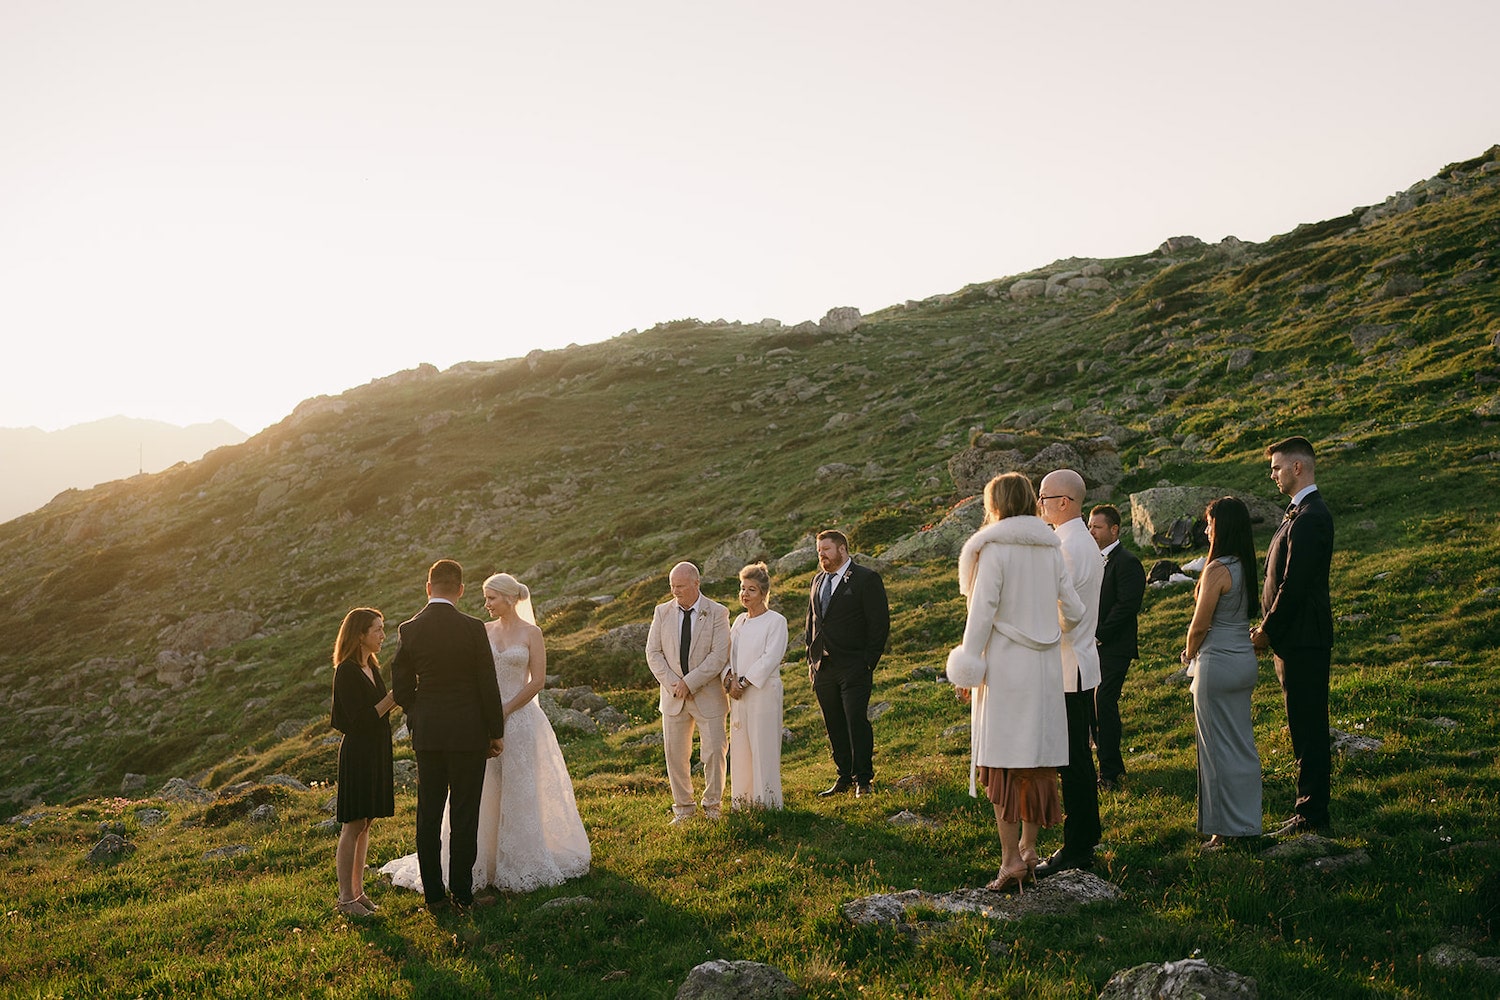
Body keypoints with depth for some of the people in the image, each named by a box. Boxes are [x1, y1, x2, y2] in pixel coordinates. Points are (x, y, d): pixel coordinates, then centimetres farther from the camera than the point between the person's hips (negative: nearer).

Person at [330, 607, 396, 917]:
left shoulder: (370, 667, 12)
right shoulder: (347, 671, -16)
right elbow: (359, 720, -20)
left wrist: (396, 699, 4)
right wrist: (393, 698, -19)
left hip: (376, 752, 9)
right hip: (358, 753, -9)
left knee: (364, 824, 13)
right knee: (353, 826, -3)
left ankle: (357, 891, 20)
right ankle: (346, 897, 3)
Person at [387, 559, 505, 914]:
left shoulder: (409, 630, -2)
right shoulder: (473, 629, -11)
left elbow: (401, 688, 3)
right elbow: (488, 686, -8)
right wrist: (496, 732, 2)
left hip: (426, 734, 3)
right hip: (468, 734, -3)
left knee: (428, 815, 9)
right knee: (464, 815, 5)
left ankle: (434, 894, 13)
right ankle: (461, 892, 9)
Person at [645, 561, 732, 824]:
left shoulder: (717, 613, -5)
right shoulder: (662, 612, 5)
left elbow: (719, 655, -13)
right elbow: (653, 653, 2)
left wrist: (689, 683, -17)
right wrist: (674, 684, -10)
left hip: (708, 696, -3)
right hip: (673, 697, 3)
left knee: (714, 752, 0)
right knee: (675, 754, 5)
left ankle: (712, 805, 18)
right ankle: (683, 806, 19)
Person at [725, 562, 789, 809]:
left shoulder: (776, 621, -6)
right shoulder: (740, 621, 14)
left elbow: (770, 658, -14)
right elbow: (728, 652, 11)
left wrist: (743, 682, -15)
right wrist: (730, 676, -8)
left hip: (763, 691, -6)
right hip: (738, 693, 6)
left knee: (763, 746, -4)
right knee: (740, 747, 8)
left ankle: (766, 802, 5)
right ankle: (743, 801, 17)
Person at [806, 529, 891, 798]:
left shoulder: (866, 579, -5)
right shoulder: (818, 581, 17)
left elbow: (879, 623, -7)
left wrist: (869, 662, -11)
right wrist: (811, 659, 13)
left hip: (854, 668, -6)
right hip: (823, 669, 6)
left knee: (857, 722, -7)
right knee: (834, 726, 9)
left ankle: (863, 780, 3)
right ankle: (844, 778, 18)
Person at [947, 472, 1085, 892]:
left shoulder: (994, 548, -9)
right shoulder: (1050, 549, 7)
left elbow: (982, 610, -12)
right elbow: (1073, 612, 9)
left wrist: (968, 668, -7)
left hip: (1005, 667, -5)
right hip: (1045, 666, 5)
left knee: (1003, 763, -2)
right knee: (1038, 758, 12)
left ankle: (1011, 859, -3)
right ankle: (1029, 847, 17)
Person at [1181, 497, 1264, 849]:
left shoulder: (1217, 569, -18)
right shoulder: (1247, 567, 6)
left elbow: (1200, 625, -16)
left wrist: (1189, 655, 4)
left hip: (1217, 662, -8)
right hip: (1246, 661, 8)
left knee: (1220, 747, 1)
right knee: (1243, 743, 14)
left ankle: (1226, 830, 7)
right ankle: (1248, 821, 21)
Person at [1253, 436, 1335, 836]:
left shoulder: (1309, 518, -17)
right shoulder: (1300, 513, 16)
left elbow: (1294, 584, -22)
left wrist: (1267, 630, -13)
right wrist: (1268, 627, 10)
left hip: (1303, 641, -10)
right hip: (1296, 639, 10)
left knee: (1308, 727, -3)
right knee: (1305, 727, 15)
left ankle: (1312, 814, 3)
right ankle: (1310, 807, 23)